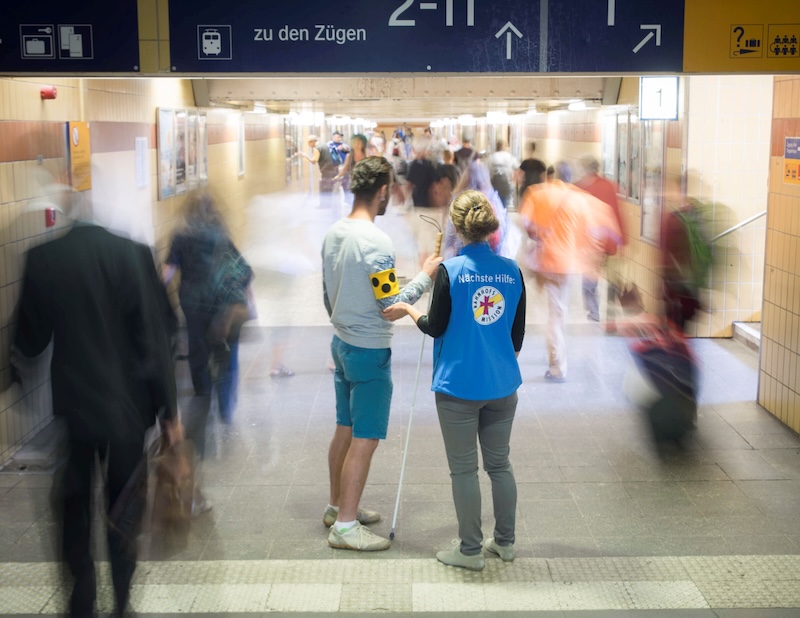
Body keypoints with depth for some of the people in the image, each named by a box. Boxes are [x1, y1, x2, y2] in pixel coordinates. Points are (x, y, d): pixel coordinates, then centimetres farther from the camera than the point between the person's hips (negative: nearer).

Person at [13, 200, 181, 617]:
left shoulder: (41, 258, -7)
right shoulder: (132, 254, -14)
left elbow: (29, 340, 1)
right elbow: (153, 339, -12)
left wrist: (21, 349, 25)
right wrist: (169, 410, -3)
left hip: (68, 406, 2)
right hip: (125, 406, -2)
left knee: (74, 510, 18)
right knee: (123, 515, 13)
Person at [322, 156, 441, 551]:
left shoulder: (333, 234, 4)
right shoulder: (375, 241, -22)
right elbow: (391, 305, -20)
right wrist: (425, 275, -9)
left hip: (341, 343, 9)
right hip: (369, 351, -9)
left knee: (344, 429, 19)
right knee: (365, 439, -1)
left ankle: (337, 506, 31)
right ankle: (345, 525, 4)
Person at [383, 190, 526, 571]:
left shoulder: (450, 270, -13)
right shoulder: (512, 271, 0)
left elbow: (435, 328, -7)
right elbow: (518, 335, 7)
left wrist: (407, 310, 10)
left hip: (459, 387, -4)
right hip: (502, 386, 4)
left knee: (464, 469, 7)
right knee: (499, 463, 17)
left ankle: (470, 551, 15)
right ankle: (505, 542, 27)